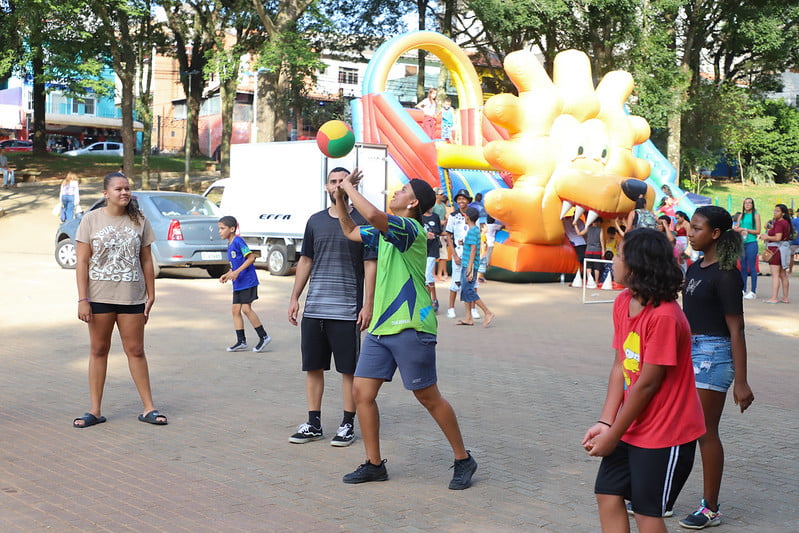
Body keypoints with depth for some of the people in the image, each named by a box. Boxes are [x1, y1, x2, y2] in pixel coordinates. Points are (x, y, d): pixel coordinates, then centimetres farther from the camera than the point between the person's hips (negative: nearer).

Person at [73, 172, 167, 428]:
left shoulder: (138, 220, 4)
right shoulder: (91, 219, 0)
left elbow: (146, 261, 7)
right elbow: (82, 262, -2)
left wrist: (151, 295, 4)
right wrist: (83, 299, -8)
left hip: (132, 297, 1)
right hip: (99, 296, -1)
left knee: (136, 351, 4)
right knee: (99, 350, 6)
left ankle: (148, 409, 10)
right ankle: (95, 410, 13)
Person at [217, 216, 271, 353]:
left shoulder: (238, 241, -12)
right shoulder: (229, 245, 15)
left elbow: (251, 257, -18)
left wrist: (237, 272, -22)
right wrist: (227, 275, 7)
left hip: (248, 281, -9)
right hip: (237, 284, 9)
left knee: (246, 308, -12)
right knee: (235, 310, 6)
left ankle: (264, 336, -1)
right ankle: (241, 341, 11)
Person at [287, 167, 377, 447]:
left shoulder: (362, 221, -2)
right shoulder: (315, 221, 11)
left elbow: (370, 264, -4)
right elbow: (305, 261, 17)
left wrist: (368, 304, -10)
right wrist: (294, 298, 12)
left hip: (347, 310, -4)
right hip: (313, 308, 5)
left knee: (348, 369, 3)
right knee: (313, 367, 9)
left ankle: (347, 425, 13)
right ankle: (314, 424, 18)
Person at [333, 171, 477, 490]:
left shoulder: (410, 228, -13)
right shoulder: (384, 231, 15)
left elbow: (373, 215, -32)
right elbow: (350, 232, 31)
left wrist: (349, 187, -16)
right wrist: (340, 197, 17)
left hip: (410, 329, -9)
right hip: (379, 328, 9)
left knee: (428, 398, 0)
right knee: (362, 392, 3)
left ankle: (463, 460, 16)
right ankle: (374, 464, 14)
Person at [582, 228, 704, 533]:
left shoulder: (665, 317, -25)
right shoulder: (622, 302, 0)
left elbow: (647, 384, -21)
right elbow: (619, 365, 2)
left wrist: (613, 436, -13)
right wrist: (605, 423, -6)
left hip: (665, 432, -7)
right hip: (630, 427, 8)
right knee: (607, 494, 10)